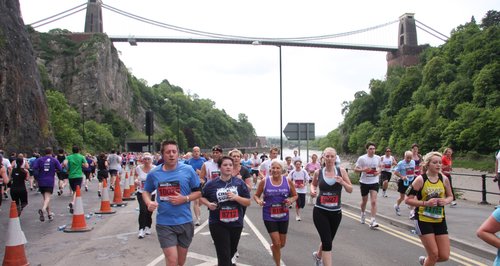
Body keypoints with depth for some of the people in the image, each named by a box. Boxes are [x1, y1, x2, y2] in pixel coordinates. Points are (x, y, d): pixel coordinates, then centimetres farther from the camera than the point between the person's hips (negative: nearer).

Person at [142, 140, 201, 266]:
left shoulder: (188, 170, -7)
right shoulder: (153, 174, -3)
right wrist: (148, 202, -8)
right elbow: (146, 191, 13)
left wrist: (185, 199, -17)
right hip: (164, 223, -1)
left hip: (185, 222, 1)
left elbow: (198, 192, 1)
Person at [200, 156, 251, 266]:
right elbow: (202, 197, 9)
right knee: (224, 256, -6)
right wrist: (208, 204, -12)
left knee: (232, 250, 26)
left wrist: (236, 197, -20)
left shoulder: (240, 183, -5)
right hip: (218, 224, -2)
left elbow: (248, 202, -3)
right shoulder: (212, 184, -6)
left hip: (236, 223, 3)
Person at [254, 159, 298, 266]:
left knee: (282, 244, 16)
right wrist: (258, 201, -20)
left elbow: (295, 196, 7)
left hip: (283, 217, 3)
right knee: (277, 243, -6)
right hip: (269, 217, -3)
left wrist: (291, 200, -15)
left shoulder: (288, 182, -5)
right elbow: (256, 195, 1)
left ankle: (272, 247, 52)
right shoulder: (264, 182, -10)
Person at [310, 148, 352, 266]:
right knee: (327, 242, -10)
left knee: (327, 241, 19)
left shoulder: (341, 171, -4)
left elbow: (350, 190, 0)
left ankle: (318, 255, 51)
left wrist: (342, 182, -20)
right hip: (320, 211, -2)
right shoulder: (318, 172, -4)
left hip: (336, 212, 2)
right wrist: (313, 190, -6)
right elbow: (313, 184, 16)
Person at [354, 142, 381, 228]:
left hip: (374, 182, 1)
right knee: (364, 201, 15)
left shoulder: (378, 158, 1)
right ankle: (363, 213, 44)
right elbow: (355, 169, -6)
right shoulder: (362, 158, -9)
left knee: (373, 201, -11)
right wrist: (363, 170, -25)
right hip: (364, 182, -1)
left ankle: (373, 221, -11)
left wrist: (378, 171, -5)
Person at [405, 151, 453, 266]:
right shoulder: (420, 179, -14)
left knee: (444, 256, 6)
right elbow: (408, 200, -11)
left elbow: (450, 196, 14)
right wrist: (425, 203, -22)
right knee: (434, 254, -4)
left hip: (440, 220, 5)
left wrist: (446, 201, -8)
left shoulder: (444, 179, -1)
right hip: (423, 220, -4)